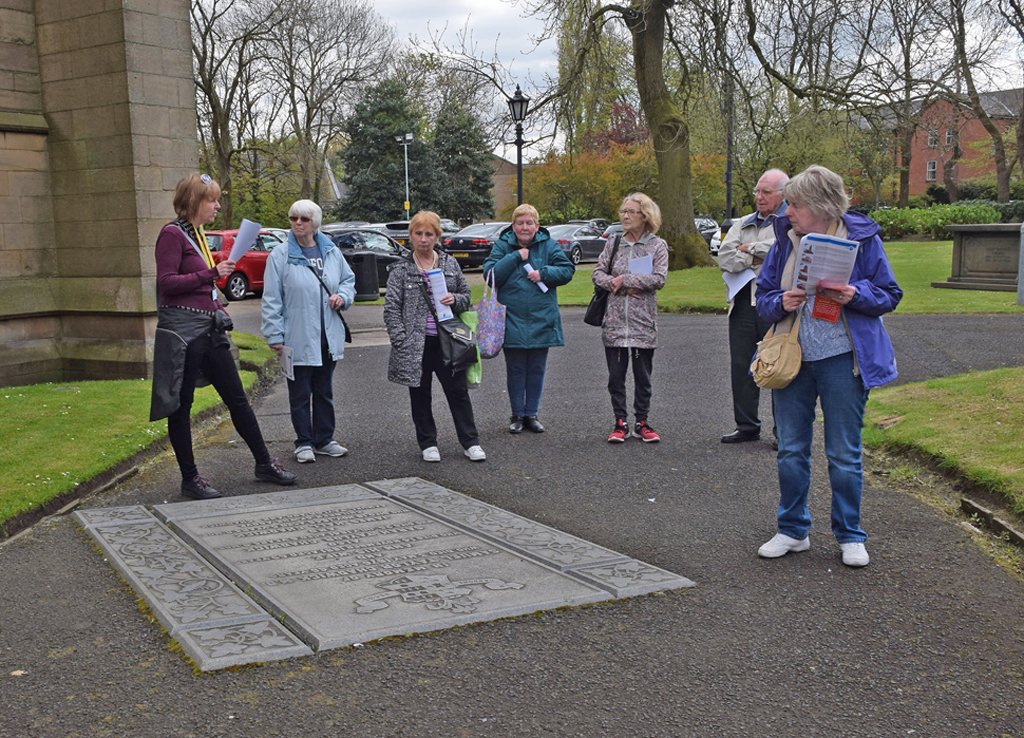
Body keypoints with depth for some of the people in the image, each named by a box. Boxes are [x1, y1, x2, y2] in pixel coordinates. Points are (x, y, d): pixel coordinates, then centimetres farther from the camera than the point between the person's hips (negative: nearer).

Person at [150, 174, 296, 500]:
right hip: (182, 330, -8)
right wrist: (212, 274, -20)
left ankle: (264, 463, 19)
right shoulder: (173, 234, -9)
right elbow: (166, 282, -17)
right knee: (181, 406, 3)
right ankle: (190, 478, 10)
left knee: (237, 399, 11)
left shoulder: (198, 234, 17)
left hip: (209, 329, 8)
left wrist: (220, 311, 16)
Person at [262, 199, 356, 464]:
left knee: (325, 392, 14)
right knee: (300, 394, 4)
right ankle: (304, 443, 16)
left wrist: (342, 296, -2)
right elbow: (272, 299, -6)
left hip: (328, 339, 4)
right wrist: (275, 336, -10)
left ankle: (324, 439, 25)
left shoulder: (331, 251, 6)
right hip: (298, 340, -4)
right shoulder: (280, 255, -6)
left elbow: (348, 279, 21)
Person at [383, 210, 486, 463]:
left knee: (458, 391, 3)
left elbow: (466, 296, 15)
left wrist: (455, 300, -9)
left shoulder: (450, 264, 8)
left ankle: (471, 442, 12)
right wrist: (400, 342, -11)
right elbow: (391, 308, -2)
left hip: (446, 340, 1)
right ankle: (428, 444, 20)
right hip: (416, 344, -1)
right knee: (420, 395, 8)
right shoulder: (401, 269, 0)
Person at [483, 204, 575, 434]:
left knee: (537, 369, 8)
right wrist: (515, 257, -15)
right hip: (512, 318, -1)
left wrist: (544, 273, -15)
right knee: (515, 369, 6)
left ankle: (531, 413, 19)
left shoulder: (549, 246, 3)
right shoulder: (502, 246, 1)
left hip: (541, 319, 1)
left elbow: (567, 270, 0)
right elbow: (490, 275, -9)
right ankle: (517, 414, 17)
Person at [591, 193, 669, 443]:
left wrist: (624, 279, -13)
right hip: (614, 320, 2)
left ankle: (641, 422, 16)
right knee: (616, 375, 3)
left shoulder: (657, 246, 1)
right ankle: (620, 423, 13)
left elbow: (659, 279, -11)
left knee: (643, 376, 5)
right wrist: (619, 286, -12)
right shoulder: (613, 243, 9)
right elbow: (598, 273, 6)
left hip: (643, 322, -2)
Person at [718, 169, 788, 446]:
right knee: (741, 366, 8)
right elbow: (725, 258, 6)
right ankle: (747, 426, 19)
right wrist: (759, 259, -8)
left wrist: (750, 248, -3)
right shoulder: (743, 224, 19)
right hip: (744, 303, 6)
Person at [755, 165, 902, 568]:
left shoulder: (862, 237, -4)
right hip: (792, 357, 3)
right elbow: (762, 295, 9)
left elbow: (890, 294, 0)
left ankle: (850, 536, 19)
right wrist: (781, 303, -13)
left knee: (844, 454, 4)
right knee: (791, 450, 9)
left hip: (842, 358, -3)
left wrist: (856, 295, -19)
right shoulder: (785, 240, 4)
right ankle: (793, 530, 24)